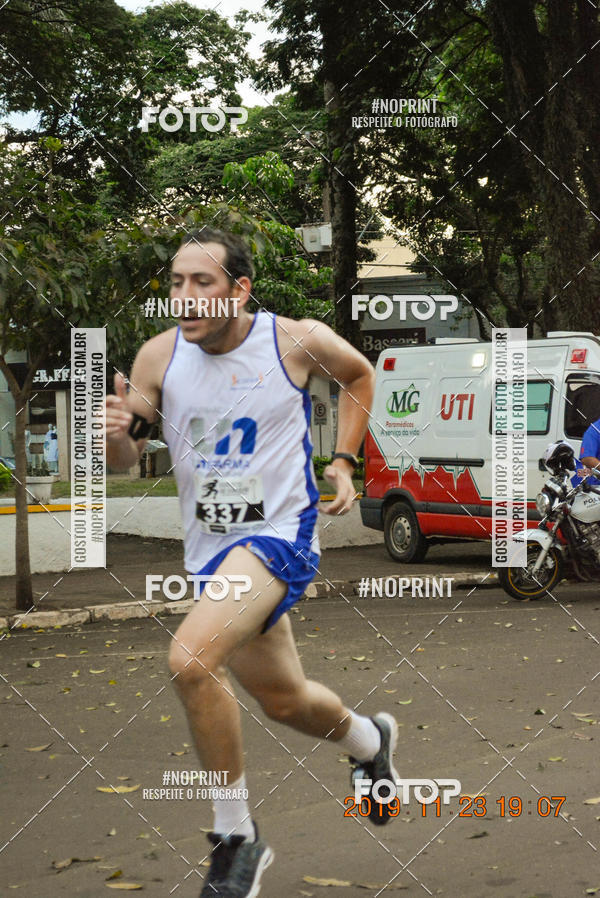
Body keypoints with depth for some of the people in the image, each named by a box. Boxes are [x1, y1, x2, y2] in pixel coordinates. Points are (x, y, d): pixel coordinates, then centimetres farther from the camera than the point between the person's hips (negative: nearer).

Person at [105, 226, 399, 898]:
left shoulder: (297, 341, -11)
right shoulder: (159, 355, -5)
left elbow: (358, 374, 11)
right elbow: (124, 461, 1)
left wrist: (343, 461, 4)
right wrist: (115, 432, -22)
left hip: (278, 534, -5)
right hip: (210, 546, 5)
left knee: (191, 659, -28)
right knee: (285, 700, 20)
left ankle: (236, 837, -11)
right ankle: (371, 742, 55)